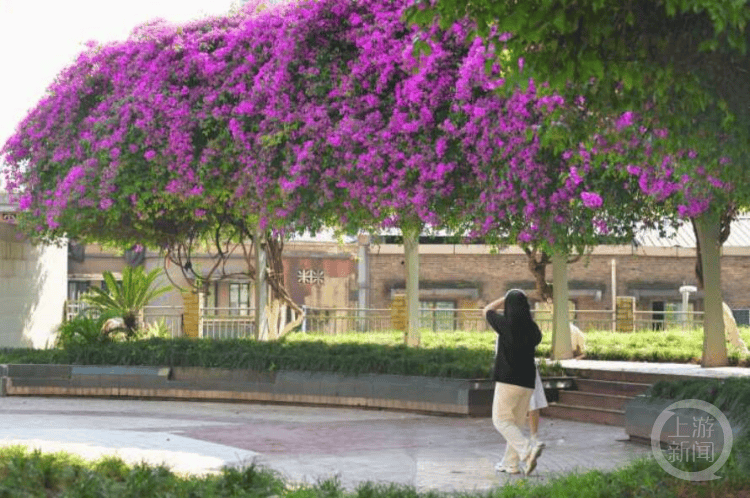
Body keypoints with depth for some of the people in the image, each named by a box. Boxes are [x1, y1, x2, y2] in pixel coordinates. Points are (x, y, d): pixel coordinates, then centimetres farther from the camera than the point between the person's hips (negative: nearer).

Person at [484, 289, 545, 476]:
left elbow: (487, 310, 7)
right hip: (528, 381, 6)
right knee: (515, 422, 15)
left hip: (508, 380, -6)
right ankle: (510, 463, 17)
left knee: (501, 421, -1)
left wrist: (506, 298, 17)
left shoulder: (505, 323, -10)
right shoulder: (532, 329, 3)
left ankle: (527, 451, -20)